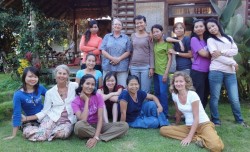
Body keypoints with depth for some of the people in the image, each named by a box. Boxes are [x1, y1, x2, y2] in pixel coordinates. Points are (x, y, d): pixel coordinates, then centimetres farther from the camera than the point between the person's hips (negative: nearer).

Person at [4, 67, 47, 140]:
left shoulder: (40, 88, -7)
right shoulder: (18, 94, -16)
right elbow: (16, 114, -13)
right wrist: (14, 135, -11)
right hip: (30, 121, -3)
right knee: (28, 133, -34)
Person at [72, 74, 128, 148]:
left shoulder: (98, 97, -7)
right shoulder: (75, 102, -10)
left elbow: (100, 118, -14)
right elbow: (83, 120, -25)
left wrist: (96, 137, -28)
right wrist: (86, 100, -20)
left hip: (97, 125, 2)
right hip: (85, 128, -2)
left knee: (124, 125, -18)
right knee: (79, 125, -40)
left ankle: (99, 137, -25)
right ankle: (100, 136, -18)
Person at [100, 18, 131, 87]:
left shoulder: (126, 38, 12)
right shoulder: (107, 37, 13)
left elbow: (128, 52, 4)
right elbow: (103, 50, 3)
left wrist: (118, 59, -11)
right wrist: (112, 58, -12)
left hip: (122, 67, 0)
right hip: (108, 66, 1)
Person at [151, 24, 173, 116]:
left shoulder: (167, 43, -5)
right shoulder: (155, 43, 10)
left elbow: (170, 59, -8)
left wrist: (166, 73, -14)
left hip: (163, 72, -6)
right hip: (155, 71, 6)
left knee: (163, 93, -4)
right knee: (157, 93, 12)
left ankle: (165, 113, 7)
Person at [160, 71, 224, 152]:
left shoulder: (192, 95, -16)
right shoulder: (174, 95, 0)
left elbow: (196, 118, -17)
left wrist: (189, 137, -21)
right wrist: (176, 125, 27)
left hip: (203, 125, -6)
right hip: (189, 126, 7)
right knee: (163, 130, -17)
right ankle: (197, 138, -15)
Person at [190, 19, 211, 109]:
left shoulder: (207, 39, 14)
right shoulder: (194, 39, -6)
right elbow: (203, 53, -15)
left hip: (207, 72, 7)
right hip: (197, 72, -7)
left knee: (205, 97, 15)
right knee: (198, 98, -1)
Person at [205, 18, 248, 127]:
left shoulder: (229, 38, 20)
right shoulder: (210, 40, 6)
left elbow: (235, 51, 4)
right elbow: (216, 56, -7)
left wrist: (221, 51, -11)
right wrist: (233, 63, -6)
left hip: (230, 72, 3)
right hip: (216, 71, -3)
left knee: (234, 98, 3)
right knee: (215, 97, 0)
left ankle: (239, 119, 21)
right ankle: (216, 121, 13)